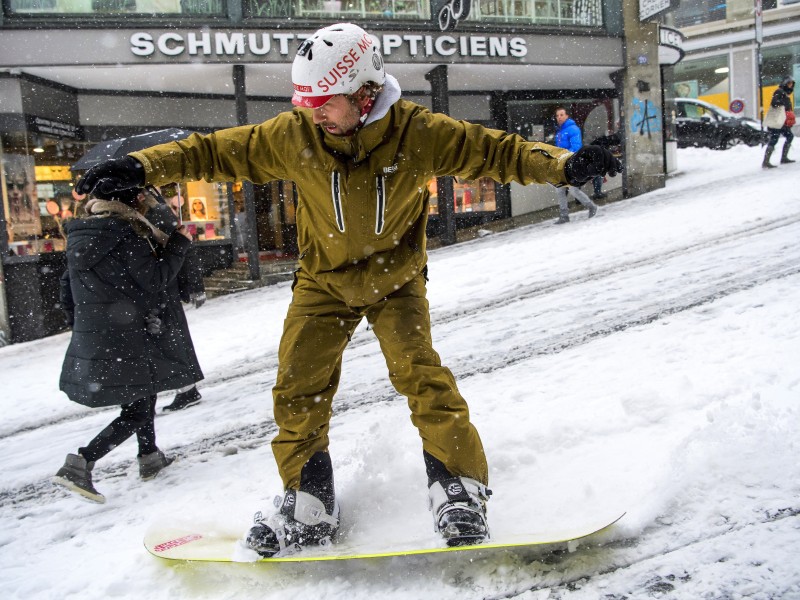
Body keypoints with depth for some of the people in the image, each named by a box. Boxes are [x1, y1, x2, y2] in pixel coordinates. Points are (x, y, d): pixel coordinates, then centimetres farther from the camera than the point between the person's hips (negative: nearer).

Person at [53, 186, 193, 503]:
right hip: (126, 339, -8)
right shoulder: (125, 234, -15)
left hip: (89, 341, 8)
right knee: (137, 412, 1)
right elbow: (155, 279, -13)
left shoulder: (79, 236, 10)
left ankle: (149, 457, 32)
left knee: (143, 396, 23)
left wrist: (83, 327, 24)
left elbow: (67, 290, 15)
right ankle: (81, 463, -10)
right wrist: (179, 243, -4)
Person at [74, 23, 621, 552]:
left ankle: (461, 492, -1)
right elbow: (216, 151, -8)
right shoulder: (293, 136, -16)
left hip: (396, 277, -2)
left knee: (420, 373, -18)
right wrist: (143, 167, -16)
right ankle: (308, 507, 15)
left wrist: (564, 164, -27)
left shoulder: (417, 132, -19)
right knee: (299, 390, -1)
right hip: (324, 281, 3)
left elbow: (497, 150, -15)